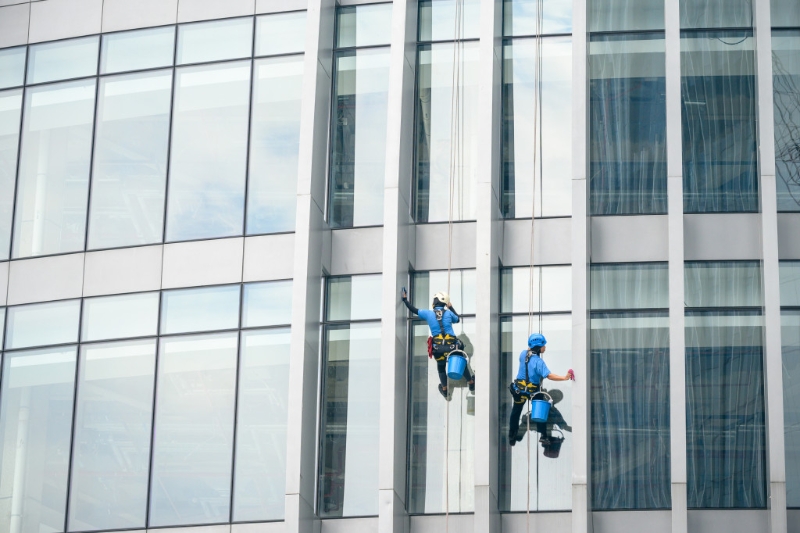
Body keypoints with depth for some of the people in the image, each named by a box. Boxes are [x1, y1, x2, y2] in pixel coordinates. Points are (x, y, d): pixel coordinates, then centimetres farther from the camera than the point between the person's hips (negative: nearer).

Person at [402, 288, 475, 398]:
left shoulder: (428, 313, 0)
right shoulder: (448, 313, 0)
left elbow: (414, 310, 13)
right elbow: (457, 319, 21)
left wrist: (405, 300, 26)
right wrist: (451, 307, 31)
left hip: (438, 347, 1)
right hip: (452, 346, -1)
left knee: (441, 368, 23)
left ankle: (445, 389, 30)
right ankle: (471, 384, 31)